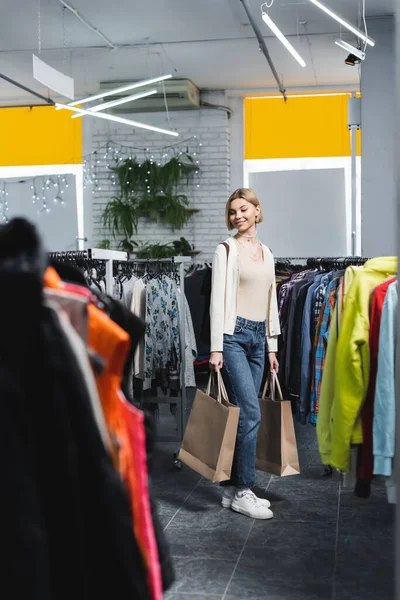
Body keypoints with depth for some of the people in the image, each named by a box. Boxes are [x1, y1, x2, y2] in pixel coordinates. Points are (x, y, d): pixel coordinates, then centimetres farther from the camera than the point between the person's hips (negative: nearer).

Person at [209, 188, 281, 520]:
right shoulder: (227, 249, -3)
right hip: (234, 334, -6)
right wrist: (216, 347, -15)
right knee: (250, 412, -10)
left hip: (258, 336, 6)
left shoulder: (267, 252, 15)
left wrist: (272, 346, 15)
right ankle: (243, 491, 1)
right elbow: (217, 298, -9)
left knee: (244, 413, 7)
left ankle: (234, 487, 16)